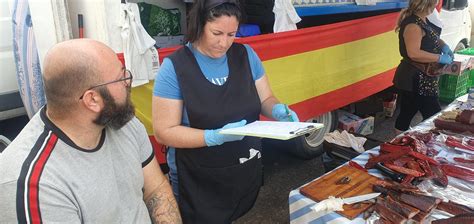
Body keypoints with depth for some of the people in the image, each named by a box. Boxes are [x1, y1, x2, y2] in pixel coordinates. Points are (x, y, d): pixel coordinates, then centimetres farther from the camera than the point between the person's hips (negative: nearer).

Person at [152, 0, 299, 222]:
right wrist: (216, 137, -29)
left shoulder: (246, 55, -3)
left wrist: (278, 110, -16)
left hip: (247, 173, 5)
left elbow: (265, 99, 7)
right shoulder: (174, 67, -16)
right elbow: (164, 132, -16)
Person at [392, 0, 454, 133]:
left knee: (406, 114, 16)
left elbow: (432, 37, 28)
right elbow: (414, 53, -32)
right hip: (416, 81, -10)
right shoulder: (413, 25, -21)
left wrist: (443, 46, 8)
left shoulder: (423, 20, 10)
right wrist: (440, 58, -22)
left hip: (422, 80, 10)